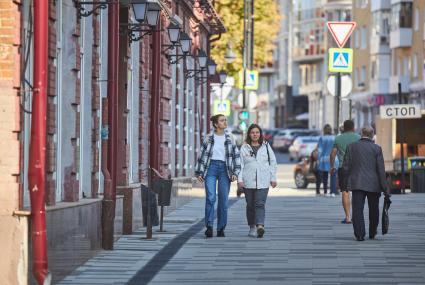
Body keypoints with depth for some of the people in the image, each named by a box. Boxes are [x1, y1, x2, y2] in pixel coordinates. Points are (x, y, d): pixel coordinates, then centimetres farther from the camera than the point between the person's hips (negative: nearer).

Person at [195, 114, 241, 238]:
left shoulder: (229, 138, 8)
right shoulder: (209, 138, 5)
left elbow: (236, 156, 8)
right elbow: (202, 155, 8)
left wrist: (235, 173, -1)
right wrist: (199, 172, 4)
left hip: (224, 169, 2)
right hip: (211, 167, -2)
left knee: (223, 200, 0)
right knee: (210, 197, -15)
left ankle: (221, 228, 8)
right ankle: (209, 226, -15)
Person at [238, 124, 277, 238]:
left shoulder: (266, 146, 9)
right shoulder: (244, 148, 6)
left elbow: (272, 163, 11)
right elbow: (240, 164, 2)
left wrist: (273, 178, 7)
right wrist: (240, 179, -6)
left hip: (263, 181, -1)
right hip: (248, 181, 1)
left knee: (260, 204, -13)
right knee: (250, 205, 6)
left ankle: (260, 226, -26)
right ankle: (252, 227, 17)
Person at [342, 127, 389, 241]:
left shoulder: (351, 147, 2)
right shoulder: (377, 149, -2)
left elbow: (346, 166, 2)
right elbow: (381, 169, -4)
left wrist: (346, 182, 10)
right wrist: (384, 187, -1)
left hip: (357, 183, 0)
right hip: (373, 184, 0)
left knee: (357, 210, -2)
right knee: (373, 210, 16)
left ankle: (359, 235, -12)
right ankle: (372, 233, 25)